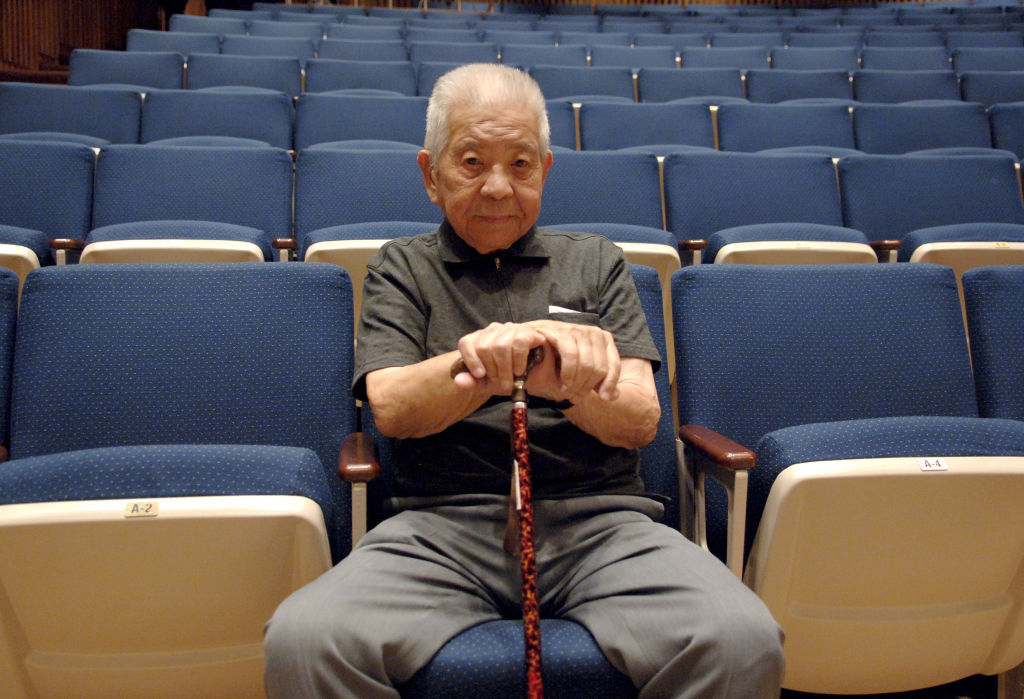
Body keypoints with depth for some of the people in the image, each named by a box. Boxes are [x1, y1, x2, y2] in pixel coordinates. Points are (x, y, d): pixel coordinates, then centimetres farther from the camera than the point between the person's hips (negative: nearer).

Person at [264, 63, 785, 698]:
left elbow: (641, 419, 5)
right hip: (444, 524, 0)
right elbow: (393, 408, -1)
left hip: (600, 520, 1)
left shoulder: (596, 262, 18)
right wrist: (492, 360, -21)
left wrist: (559, 382, -17)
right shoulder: (403, 268, 16)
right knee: (302, 639, -29)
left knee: (743, 641, -28)